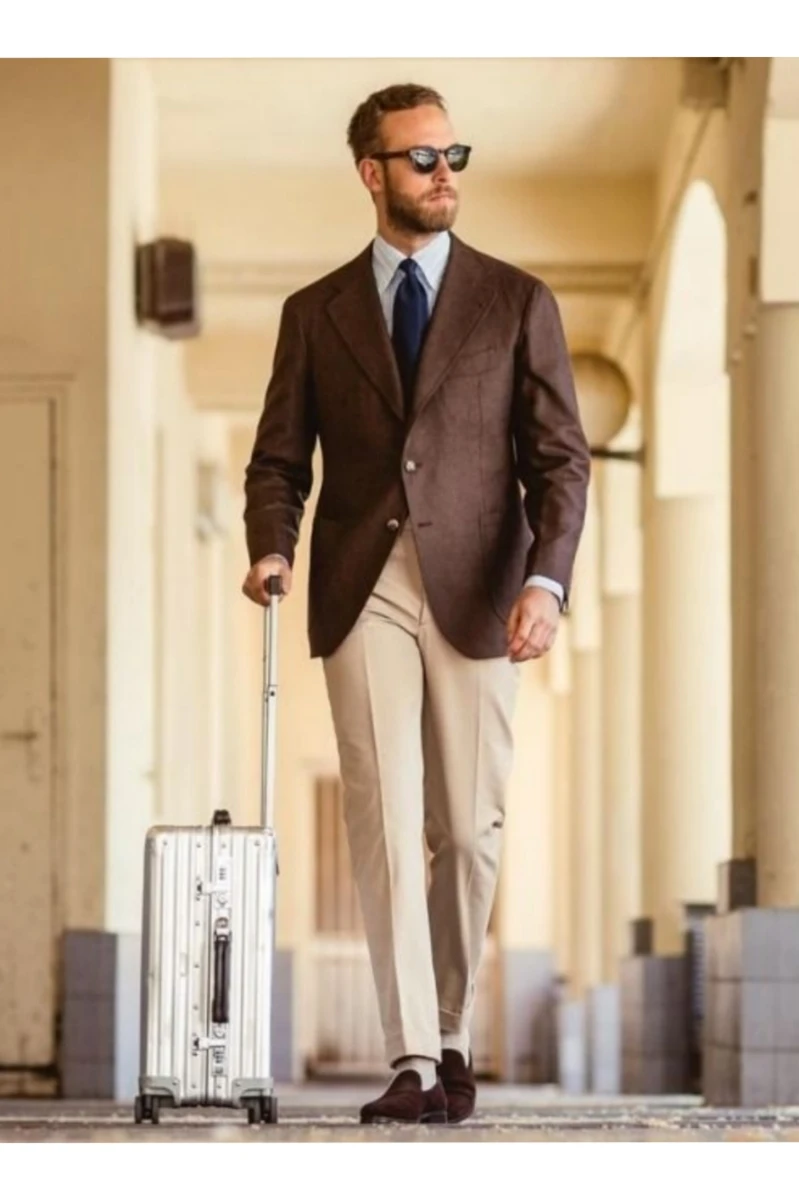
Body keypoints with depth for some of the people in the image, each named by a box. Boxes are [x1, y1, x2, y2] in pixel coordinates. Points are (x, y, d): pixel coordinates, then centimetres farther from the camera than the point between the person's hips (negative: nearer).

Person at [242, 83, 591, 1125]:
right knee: (386, 821, -8)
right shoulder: (315, 313, 10)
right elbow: (280, 460, 9)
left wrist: (546, 582, -14)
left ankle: (452, 1037, 22)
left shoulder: (518, 302, 6)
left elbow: (559, 458, 1)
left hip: (476, 590, 0)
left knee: (468, 826, 4)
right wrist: (271, 550, -12)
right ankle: (413, 1062, -8)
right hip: (363, 590, 0)